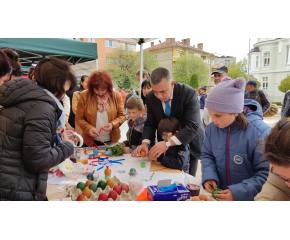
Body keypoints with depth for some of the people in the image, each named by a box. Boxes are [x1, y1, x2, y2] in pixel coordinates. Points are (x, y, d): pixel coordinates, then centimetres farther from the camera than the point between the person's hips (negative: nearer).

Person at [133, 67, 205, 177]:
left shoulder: (189, 93, -26)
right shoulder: (150, 97, -11)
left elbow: (193, 126, -32)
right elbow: (150, 124, -5)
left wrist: (168, 143, -40)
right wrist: (145, 143, -24)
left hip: (189, 143, -3)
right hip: (166, 144, 4)